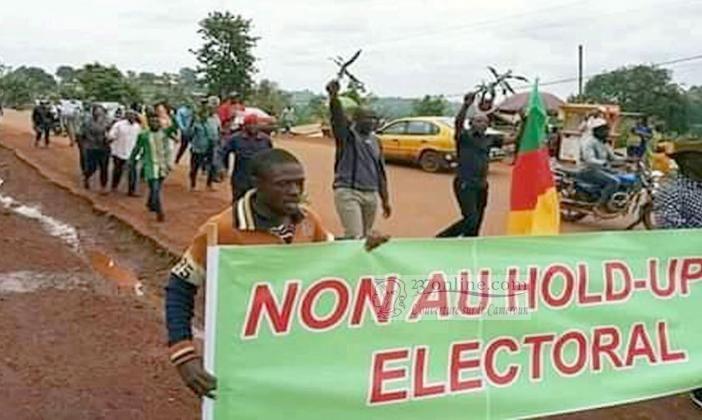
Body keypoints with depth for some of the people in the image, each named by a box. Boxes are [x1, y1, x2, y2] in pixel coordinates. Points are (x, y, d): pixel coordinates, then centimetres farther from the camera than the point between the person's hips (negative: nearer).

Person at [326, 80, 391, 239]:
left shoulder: (375, 141, 15)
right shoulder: (347, 134, -2)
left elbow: (381, 172, 19)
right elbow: (337, 115, -24)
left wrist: (385, 200, 17)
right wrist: (334, 95, -44)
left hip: (371, 195, 6)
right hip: (347, 193, -6)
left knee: (364, 236, 10)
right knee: (354, 237, -13)